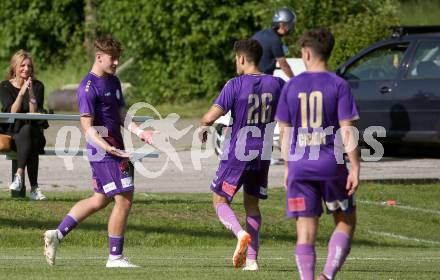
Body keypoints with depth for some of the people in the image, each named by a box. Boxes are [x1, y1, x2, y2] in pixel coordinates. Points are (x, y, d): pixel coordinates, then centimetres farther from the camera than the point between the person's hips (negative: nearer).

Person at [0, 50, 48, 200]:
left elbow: (35, 113, -8)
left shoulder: (37, 86, 3)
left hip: (32, 131, 1)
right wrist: (21, 92, -22)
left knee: (27, 130, -36)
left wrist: (31, 93, -19)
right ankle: (34, 188, -41)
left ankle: (19, 175, -42)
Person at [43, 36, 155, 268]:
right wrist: (107, 147, -31)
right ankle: (115, 257, 0)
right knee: (124, 199, -7)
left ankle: (57, 234, 23)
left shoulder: (113, 82, 13)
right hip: (104, 151, -10)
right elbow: (87, 127, -19)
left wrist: (140, 132, 4)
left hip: (114, 147, 10)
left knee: (100, 200, 17)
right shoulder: (88, 88, -15)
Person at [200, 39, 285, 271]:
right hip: (263, 155, 5)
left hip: (237, 154, -5)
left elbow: (211, 116, -19)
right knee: (252, 204, 17)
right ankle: (251, 258, 9)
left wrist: (202, 126, 3)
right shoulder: (275, 84, -1)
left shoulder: (235, 85, -14)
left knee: (220, 200, 8)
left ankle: (240, 233, -20)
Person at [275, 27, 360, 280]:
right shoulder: (339, 86, -5)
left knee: (306, 230, 5)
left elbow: (285, 130, 7)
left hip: (300, 166, 2)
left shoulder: (292, 86, 3)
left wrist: (288, 167, 17)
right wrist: (355, 168, -7)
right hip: (332, 164, -2)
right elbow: (347, 129, -9)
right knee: (346, 222, 13)